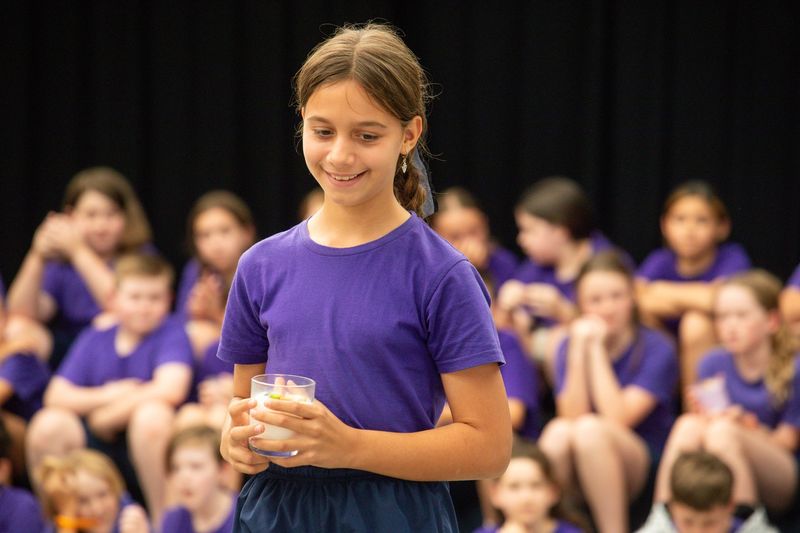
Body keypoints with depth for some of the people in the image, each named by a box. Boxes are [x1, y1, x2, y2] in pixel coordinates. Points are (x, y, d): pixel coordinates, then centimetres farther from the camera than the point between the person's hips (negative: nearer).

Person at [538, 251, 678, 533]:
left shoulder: (657, 349, -6)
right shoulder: (569, 347, 5)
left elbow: (618, 419, -18)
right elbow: (571, 416, -10)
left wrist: (597, 350, -15)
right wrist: (579, 352, -17)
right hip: (577, 476, 3)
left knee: (590, 429, -33)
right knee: (558, 431, -30)